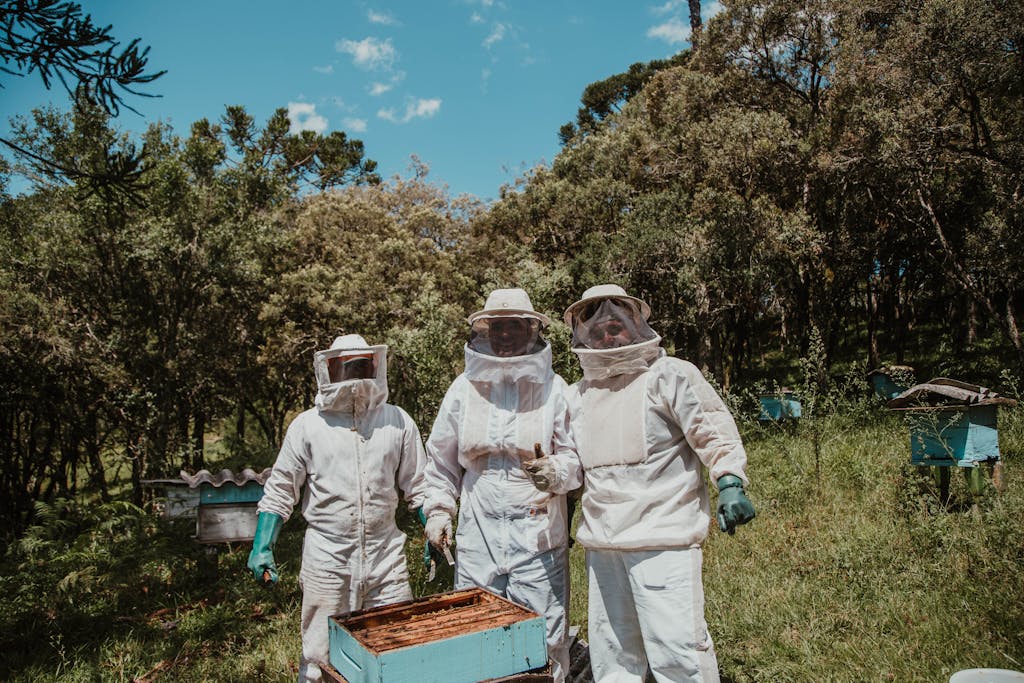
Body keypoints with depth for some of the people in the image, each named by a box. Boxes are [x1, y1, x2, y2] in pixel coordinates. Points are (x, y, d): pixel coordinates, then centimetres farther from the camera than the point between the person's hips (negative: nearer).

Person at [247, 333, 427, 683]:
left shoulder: (397, 422, 4)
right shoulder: (307, 425, 0)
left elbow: (417, 486, 11)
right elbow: (280, 489, 4)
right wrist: (262, 547, -3)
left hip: (386, 559, 2)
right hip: (327, 561, -1)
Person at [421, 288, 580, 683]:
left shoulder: (553, 387, 0)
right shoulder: (465, 387, 5)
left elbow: (576, 455, 2)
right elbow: (441, 457, 13)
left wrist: (555, 471, -18)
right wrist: (437, 511, 8)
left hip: (538, 533, -2)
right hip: (477, 531, 2)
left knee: (543, 639, 4)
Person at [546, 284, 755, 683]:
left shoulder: (669, 376, -3)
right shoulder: (577, 396, 15)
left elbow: (713, 430, -9)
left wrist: (730, 482, -21)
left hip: (663, 538, -6)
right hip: (601, 545, 6)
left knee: (676, 648, -5)